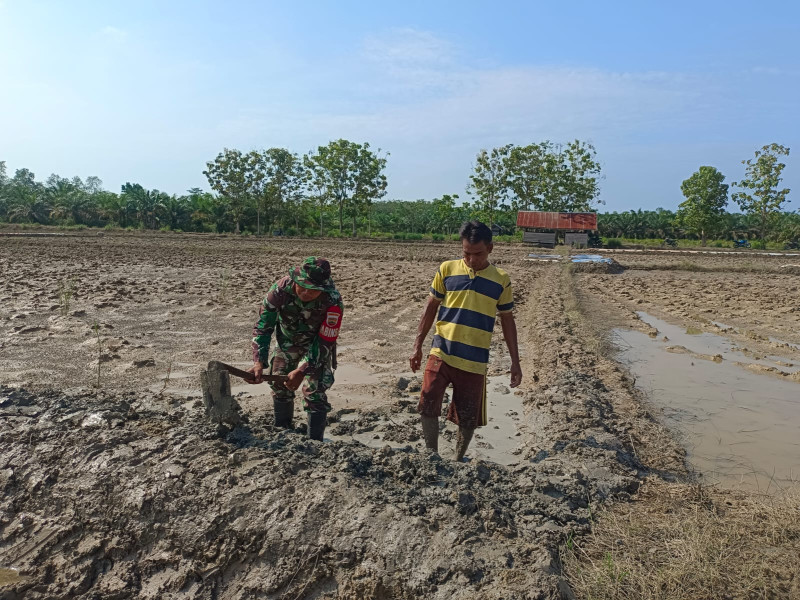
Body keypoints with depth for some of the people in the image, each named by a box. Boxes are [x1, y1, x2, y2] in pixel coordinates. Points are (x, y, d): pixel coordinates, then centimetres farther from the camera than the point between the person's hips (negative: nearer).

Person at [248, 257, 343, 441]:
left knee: (314, 392, -12)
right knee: (279, 387, 11)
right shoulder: (281, 289, -32)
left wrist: (302, 371, -35)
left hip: (316, 343, -3)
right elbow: (262, 326, -24)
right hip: (286, 341, 3)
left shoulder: (333, 302, -37)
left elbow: (325, 343, -28)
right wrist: (259, 362, -35)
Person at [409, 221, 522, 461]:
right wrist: (417, 346, 3)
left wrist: (515, 361, 7)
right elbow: (430, 308, 7)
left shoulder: (501, 281, 2)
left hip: (475, 361, 0)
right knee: (427, 407, -8)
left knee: (468, 418, 7)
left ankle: (457, 461, 29)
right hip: (441, 354, 0)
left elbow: (507, 321, 9)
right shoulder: (447, 270, 2)